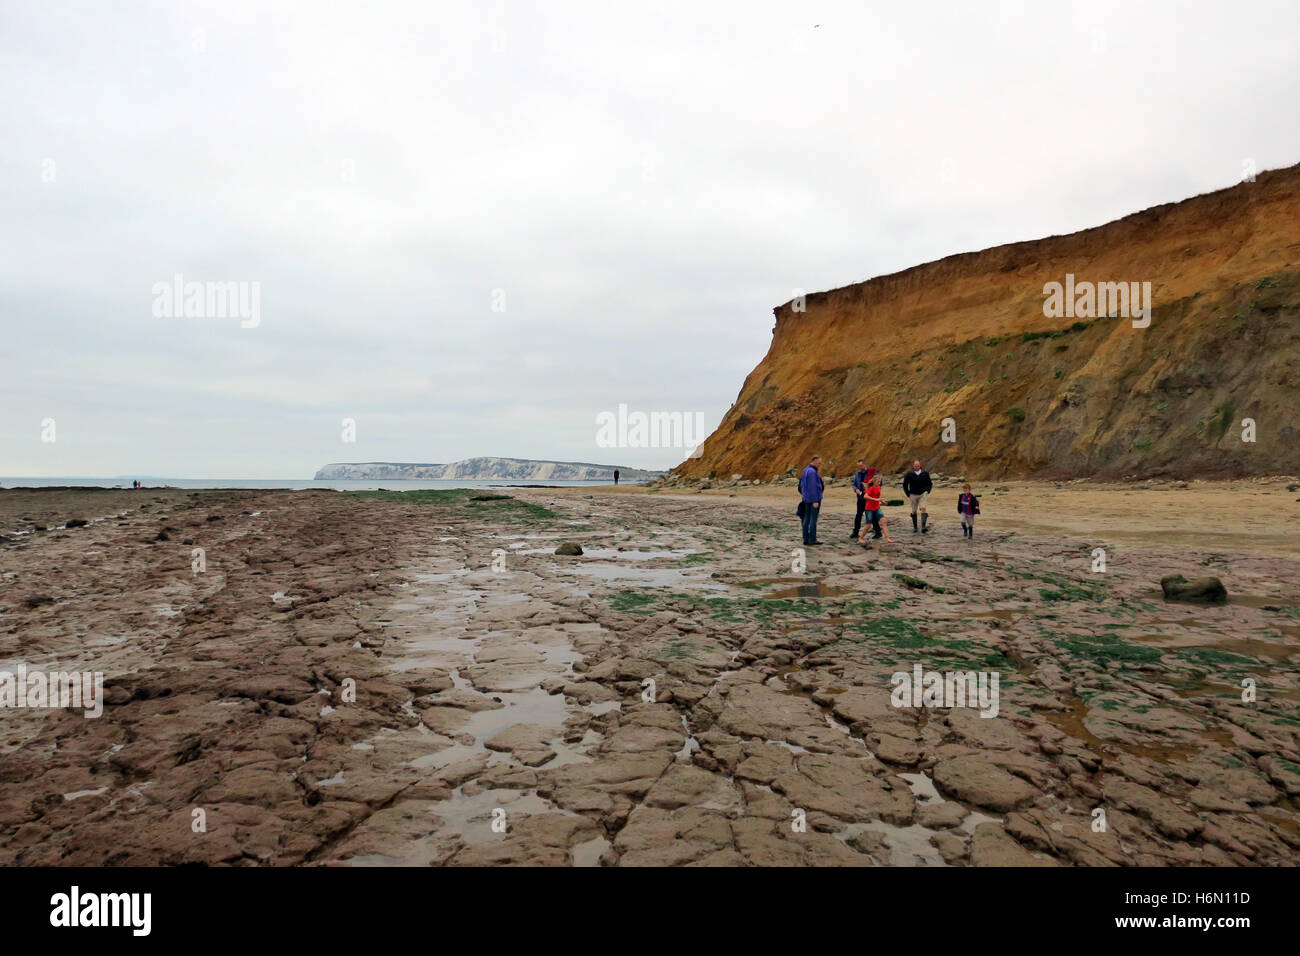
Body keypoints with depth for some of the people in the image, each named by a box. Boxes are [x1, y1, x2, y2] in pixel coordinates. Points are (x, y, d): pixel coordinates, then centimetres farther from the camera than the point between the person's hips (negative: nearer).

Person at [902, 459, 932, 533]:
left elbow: (929, 484, 13)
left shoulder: (925, 473, 1)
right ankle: (915, 528, 19)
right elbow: (905, 485, 5)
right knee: (914, 511, 6)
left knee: (923, 509, -15)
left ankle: (923, 528, -21)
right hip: (913, 495, 0)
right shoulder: (909, 474, -3)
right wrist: (908, 495, 0)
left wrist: (927, 492, -1)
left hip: (922, 494, 0)